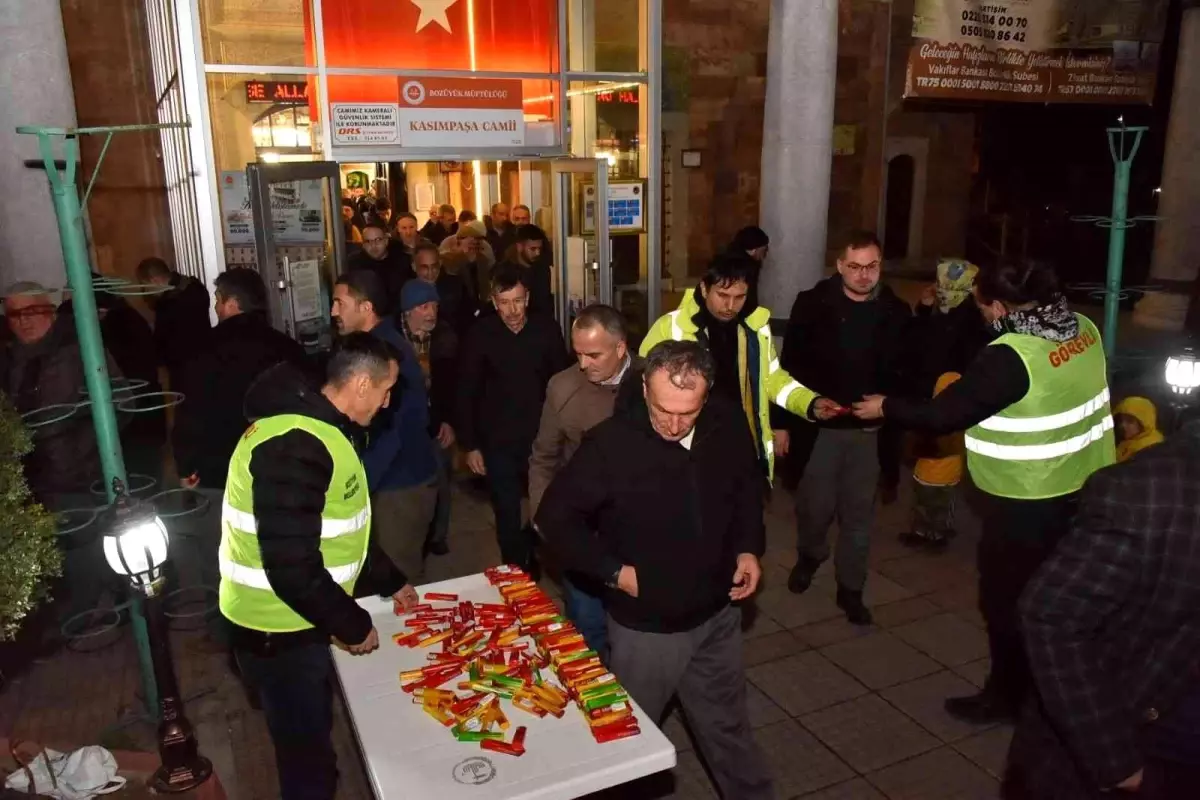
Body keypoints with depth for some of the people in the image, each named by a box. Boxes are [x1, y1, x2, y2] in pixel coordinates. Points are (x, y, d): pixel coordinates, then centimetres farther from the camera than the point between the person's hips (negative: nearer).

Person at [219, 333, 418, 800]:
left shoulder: (320, 429, 6)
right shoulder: (295, 447, -28)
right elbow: (292, 567, -30)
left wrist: (390, 582, 16)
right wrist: (352, 625, -18)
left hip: (299, 622, 9)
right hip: (279, 631, -9)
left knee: (311, 745, 27)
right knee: (308, 759, 9)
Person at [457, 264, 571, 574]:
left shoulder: (547, 328, -7)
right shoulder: (480, 334, -10)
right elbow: (466, 392, -4)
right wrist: (469, 445, -4)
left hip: (542, 438, 1)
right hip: (498, 442, -1)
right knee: (508, 517, 10)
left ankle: (535, 558, 40)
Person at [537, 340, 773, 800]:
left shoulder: (728, 425, -11)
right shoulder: (610, 443, -25)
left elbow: (748, 489, 9)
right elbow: (555, 515, -13)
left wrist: (749, 547, -4)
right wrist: (613, 571, -17)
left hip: (718, 612, 4)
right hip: (647, 624, -3)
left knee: (727, 724, 25)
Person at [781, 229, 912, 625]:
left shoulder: (896, 312, -1)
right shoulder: (812, 304, -7)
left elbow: (904, 371, 7)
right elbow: (792, 365, -6)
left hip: (870, 427, 2)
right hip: (820, 424, -2)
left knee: (859, 512, 10)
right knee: (816, 505, 8)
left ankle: (851, 589, 26)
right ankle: (809, 555, 40)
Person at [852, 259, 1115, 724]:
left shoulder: (1011, 357, -27)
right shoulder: (1083, 329, -2)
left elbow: (943, 415, -22)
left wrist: (885, 407, -7)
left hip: (1029, 501, -8)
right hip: (1087, 485, 8)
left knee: (1006, 597, 11)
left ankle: (1006, 695, 28)